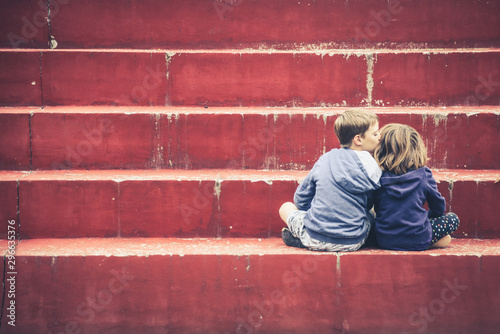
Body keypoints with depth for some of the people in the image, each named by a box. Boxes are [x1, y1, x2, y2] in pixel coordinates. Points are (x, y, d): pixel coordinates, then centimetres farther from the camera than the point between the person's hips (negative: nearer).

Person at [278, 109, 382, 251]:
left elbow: (301, 199, 11)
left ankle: (302, 239, 8)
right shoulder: (369, 165, -5)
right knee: (371, 215, 29)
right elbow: (369, 204, 6)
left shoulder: (324, 159, 5)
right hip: (353, 243, -2)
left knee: (286, 207, 28)